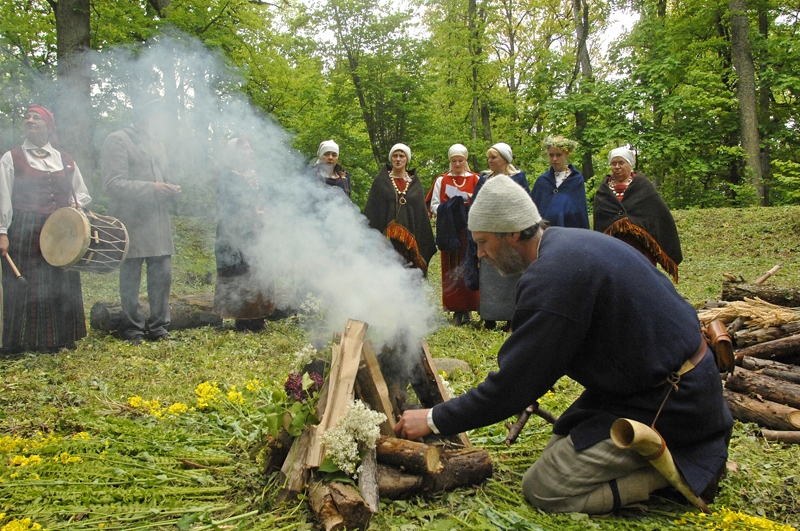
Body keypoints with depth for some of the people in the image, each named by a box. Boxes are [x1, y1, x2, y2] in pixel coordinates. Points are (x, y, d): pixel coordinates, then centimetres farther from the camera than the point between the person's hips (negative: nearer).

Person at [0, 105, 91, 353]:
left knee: (61, 285, 4)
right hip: (24, 233, -3)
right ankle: (24, 341, 9)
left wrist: (75, 205, -2)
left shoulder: (66, 161, 13)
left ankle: (58, 338, 15)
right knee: (25, 286, -1)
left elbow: (83, 196, 21)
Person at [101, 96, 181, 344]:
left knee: (163, 275, 4)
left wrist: (170, 191, 4)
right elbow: (112, 183, -11)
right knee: (130, 279, 1)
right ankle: (133, 330, 12)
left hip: (159, 222, 6)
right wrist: (151, 188, -18)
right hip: (131, 223, -6)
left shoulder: (157, 145, 21)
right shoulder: (117, 140, -3)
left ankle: (158, 326, 16)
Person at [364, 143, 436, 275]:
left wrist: (424, 243, 3)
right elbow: (372, 210, 2)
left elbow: (421, 213, 10)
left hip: (409, 238, 2)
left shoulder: (415, 184, 11)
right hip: (386, 236, -2)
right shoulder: (381, 181, 6)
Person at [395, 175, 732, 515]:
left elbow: (514, 384, -22)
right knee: (561, 448, 18)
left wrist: (435, 420, -13)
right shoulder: (569, 242, 5)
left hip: (668, 403, -10)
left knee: (544, 489, -8)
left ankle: (681, 467, -3)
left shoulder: (552, 277, -26)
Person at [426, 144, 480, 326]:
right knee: (452, 271, 0)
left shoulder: (475, 179, 6)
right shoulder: (441, 180, 9)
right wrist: (449, 210, -11)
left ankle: (468, 308, 7)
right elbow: (434, 205, 7)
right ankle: (457, 310, 4)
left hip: (470, 232, -1)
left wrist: (470, 209, -16)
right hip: (450, 233, 1)